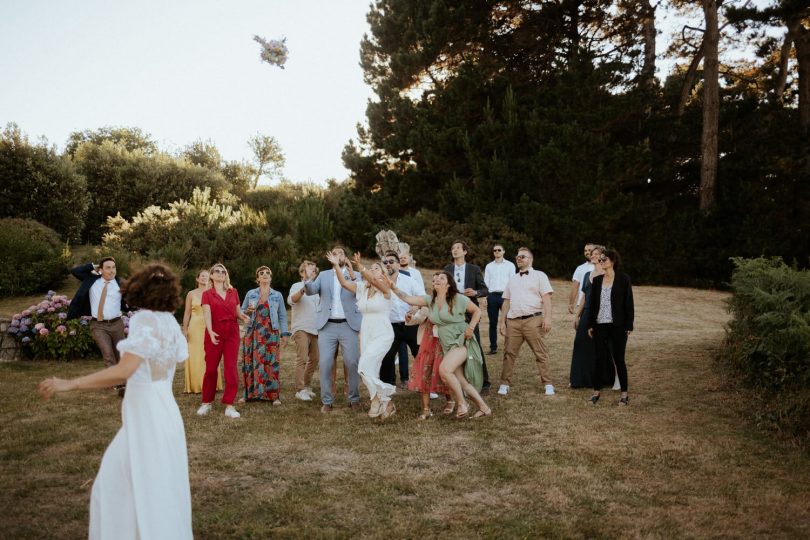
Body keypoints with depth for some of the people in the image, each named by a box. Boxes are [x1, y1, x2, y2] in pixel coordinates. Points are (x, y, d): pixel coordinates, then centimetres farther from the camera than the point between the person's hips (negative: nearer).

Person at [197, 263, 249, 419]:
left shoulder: (233, 292, 11)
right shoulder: (207, 294, 2)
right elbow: (207, 314, -12)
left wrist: (244, 317, -10)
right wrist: (210, 332, -28)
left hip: (232, 334, 2)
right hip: (215, 334, -2)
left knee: (231, 369, -4)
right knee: (211, 368, 4)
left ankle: (229, 406, 0)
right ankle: (206, 403, 20)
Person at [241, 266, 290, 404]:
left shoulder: (277, 295, 9)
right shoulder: (250, 294, 9)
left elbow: (282, 316, 8)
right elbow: (241, 311, 12)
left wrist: (284, 334, 0)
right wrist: (248, 311, -10)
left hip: (271, 333, -1)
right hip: (253, 333, 1)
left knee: (271, 363, -5)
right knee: (251, 363, 0)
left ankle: (274, 396, 0)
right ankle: (250, 394, 10)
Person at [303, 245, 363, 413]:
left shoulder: (355, 275, 8)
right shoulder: (323, 275, 12)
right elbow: (311, 291, -4)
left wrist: (352, 276, -29)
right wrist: (308, 279, -26)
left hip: (348, 325, -1)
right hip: (327, 326, 1)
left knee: (352, 363, -2)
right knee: (325, 364, -3)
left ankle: (354, 399, 14)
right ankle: (327, 401, 8)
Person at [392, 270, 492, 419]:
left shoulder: (459, 299, -9)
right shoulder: (430, 300, 6)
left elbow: (477, 311, 3)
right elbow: (407, 298, -1)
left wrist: (470, 328, -9)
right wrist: (393, 287, -13)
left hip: (462, 341, -6)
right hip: (447, 345, 6)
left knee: (444, 369, -26)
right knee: (461, 381, 3)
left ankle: (462, 403, -9)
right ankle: (484, 408, 19)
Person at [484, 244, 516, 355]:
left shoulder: (510, 265, 8)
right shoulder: (489, 266, 15)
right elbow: (486, 282, 12)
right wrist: (485, 296, 0)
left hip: (505, 295, -3)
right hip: (492, 295, 3)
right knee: (492, 323, 5)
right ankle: (493, 347, 11)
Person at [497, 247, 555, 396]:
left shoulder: (539, 276, 6)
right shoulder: (512, 279, 21)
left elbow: (546, 298, -3)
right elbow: (507, 301, 19)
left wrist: (547, 318, -14)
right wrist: (503, 321, 13)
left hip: (533, 320, -4)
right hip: (513, 321, 4)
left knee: (541, 354, -1)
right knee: (509, 353, 3)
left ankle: (548, 384, 6)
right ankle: (504, 384, 11)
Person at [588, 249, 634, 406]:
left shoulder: (623, 279, -4)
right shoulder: (597, 280, 9)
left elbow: (629, 303, -4)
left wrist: (629, 326, -8)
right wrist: (590, 325, 8)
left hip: (617, 326, -4)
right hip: (600, 325, 4)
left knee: (619, 359, 2)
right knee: (599, 358, 6)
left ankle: (624, 394, 14)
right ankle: (596, 391, 16)